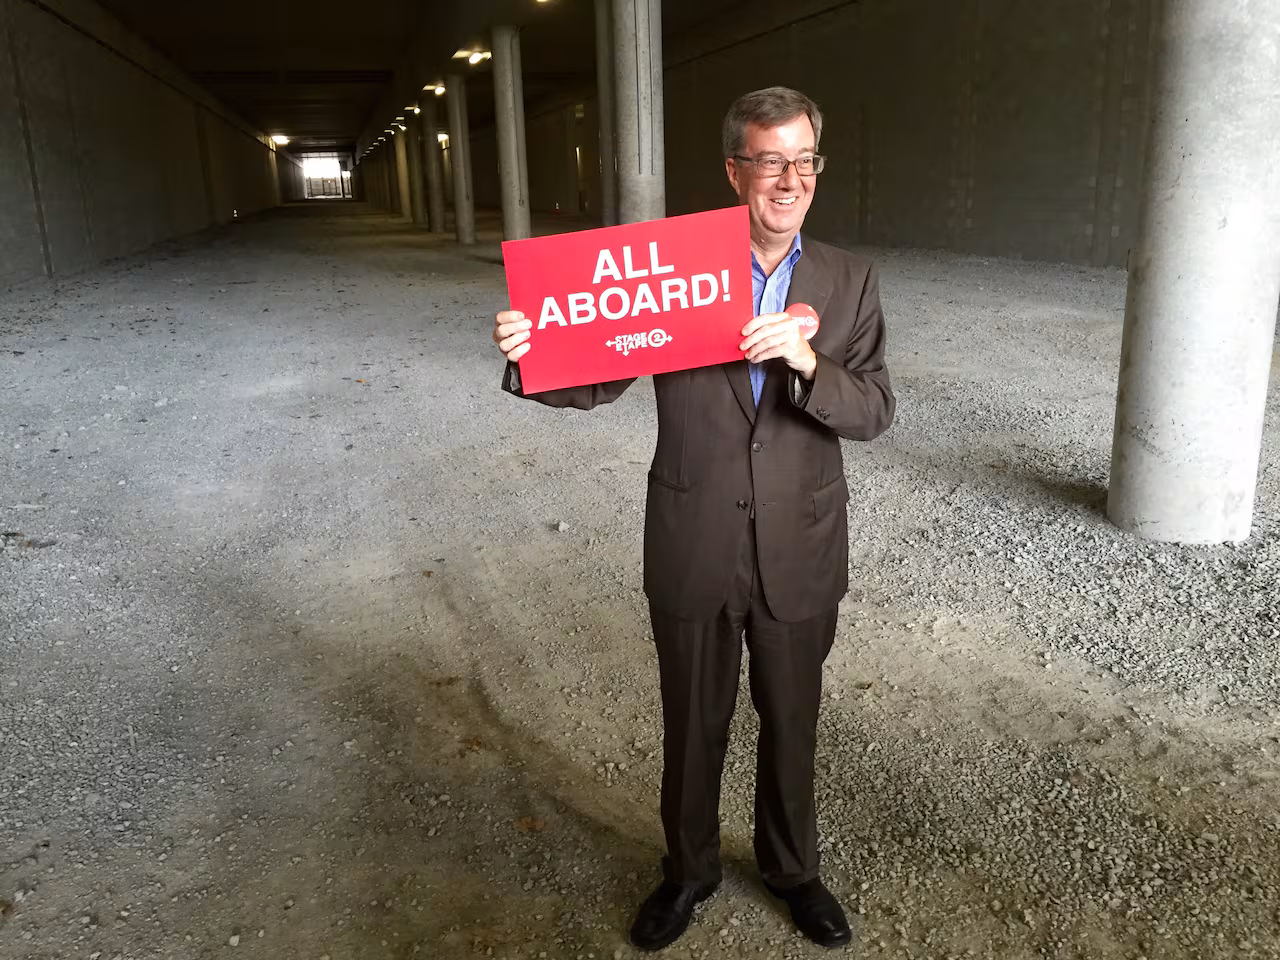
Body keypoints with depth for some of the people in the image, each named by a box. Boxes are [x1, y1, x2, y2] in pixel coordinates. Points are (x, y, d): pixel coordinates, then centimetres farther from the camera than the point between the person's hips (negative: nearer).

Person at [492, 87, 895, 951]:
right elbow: (599, 378, -5)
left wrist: (808, 362, -26)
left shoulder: (850, 281, -2)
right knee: (693, 726, 17)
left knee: (791, 724, 19)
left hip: (799, 554, 1)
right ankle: (690, 869, 44)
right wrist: (530, 355, -26)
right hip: (694, 550, -1)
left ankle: (791, 866, 46)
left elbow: (875, 413, -7)